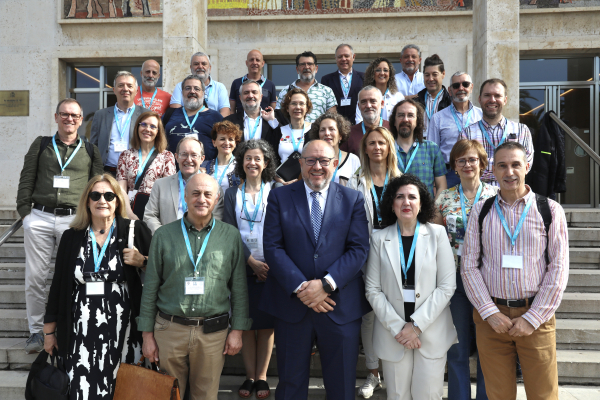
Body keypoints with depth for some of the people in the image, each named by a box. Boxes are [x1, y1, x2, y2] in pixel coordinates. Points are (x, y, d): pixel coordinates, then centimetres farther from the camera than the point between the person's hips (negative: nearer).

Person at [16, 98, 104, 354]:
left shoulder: (90, 151, 12)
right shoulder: (41, 145, 13)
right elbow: (26, 179, 10)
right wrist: (25, 211, 1)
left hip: (74, 220, -1)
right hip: (40, 218, 1)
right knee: (35, 277, 3)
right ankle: (36, 331, 16)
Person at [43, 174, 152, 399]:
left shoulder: (135, 231, -1)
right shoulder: (71, 237, 7)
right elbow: (58, 286, 11)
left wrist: (141, 262, -12)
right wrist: (49, 330, 13)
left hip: (123, 328, -1)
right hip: (81, 330, 2)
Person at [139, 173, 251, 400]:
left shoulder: (231, 236, 1)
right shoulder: (164, 235, 2)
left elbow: (239, 287, 3)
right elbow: (150, 288, 4)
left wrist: (237, 330, 1)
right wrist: (147, 334, 3)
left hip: (213, 332, 0)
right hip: (169, 330, 1)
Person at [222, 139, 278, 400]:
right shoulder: (232, 194, 6)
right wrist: (251, 261, -13)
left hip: (270, 268, -1)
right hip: (243, 268, 1)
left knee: (266, 323, 3)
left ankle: (262, 376, 16)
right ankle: (250, 376, 17)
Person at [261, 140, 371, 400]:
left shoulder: (353, 200, 3)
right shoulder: (279, 197, 3)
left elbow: (359, 249, -5)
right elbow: (273, 247, -5)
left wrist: (326, 284, -17)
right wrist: (301, 288, -15)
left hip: (341, 306, 1)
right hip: (292, 304, 0)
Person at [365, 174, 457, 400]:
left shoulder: (437, 234, -1)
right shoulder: (379, 239, 1)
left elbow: (447, 286, -5)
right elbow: (373, 290, -1)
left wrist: (417, 325, -10)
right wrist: (397, 327, -10)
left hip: (432, 333, 0)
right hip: (392, 334, 1)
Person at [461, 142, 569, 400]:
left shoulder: (550, 211, 1)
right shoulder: (480, 212, 3)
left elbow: (558, 269, -2)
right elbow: (469, 267, 1)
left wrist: (533, 318, -7)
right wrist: (491, 313, -7)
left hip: (535, 316, -1)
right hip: (491, 316, 1)